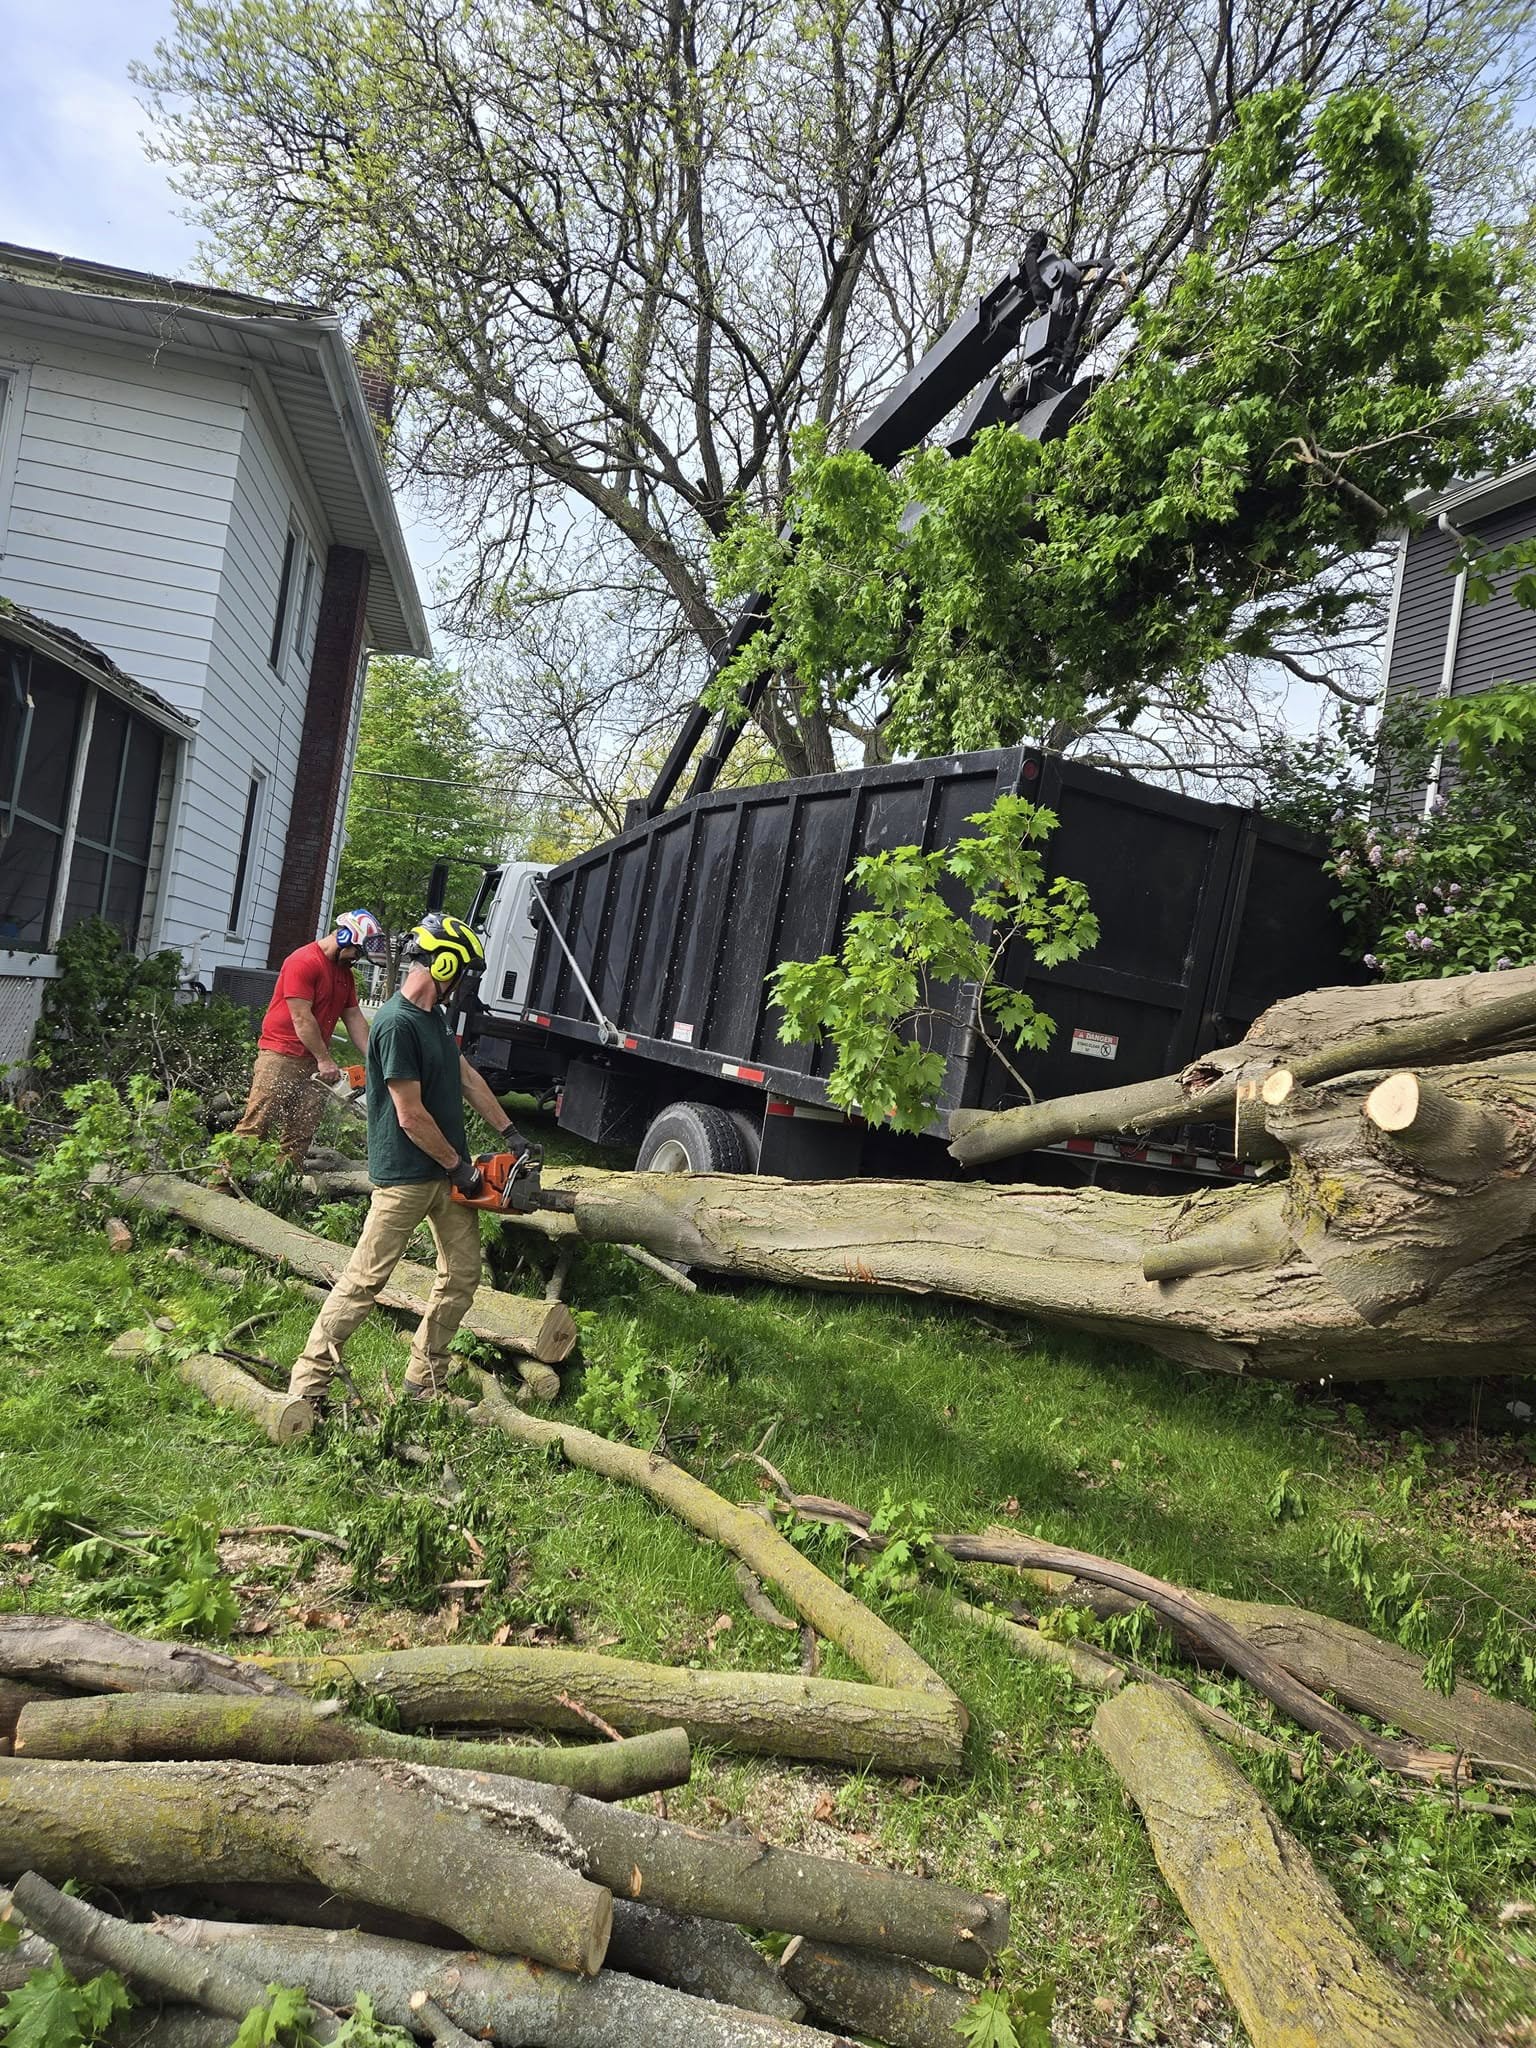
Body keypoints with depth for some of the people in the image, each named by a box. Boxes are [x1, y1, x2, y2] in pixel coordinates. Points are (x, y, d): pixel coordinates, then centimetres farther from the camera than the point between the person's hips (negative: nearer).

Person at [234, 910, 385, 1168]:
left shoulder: (345, 972, 14)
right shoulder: (303, 962, -13)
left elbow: (354, 1018, 13)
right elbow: (302, 1018, -16)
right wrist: (325, 1060, -13)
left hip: (314, 1062, 8)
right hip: (280, 1056, -8)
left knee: (300, 1136, 5)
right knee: (255, 1125, -9)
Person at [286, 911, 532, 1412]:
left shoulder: (434, 1015, 10)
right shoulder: (397, 1024, -20)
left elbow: (467, 1078, 18)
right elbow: (411, 1115, -21)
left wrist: (510, 1134, 16)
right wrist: (459, 1165, -11)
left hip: (447, 1173, 9)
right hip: (406, 1177, -9)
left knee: (462, 1276, 11)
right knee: (364, 1280, -2)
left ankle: (424, 1380, 22)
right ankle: (308, 1383, 9)